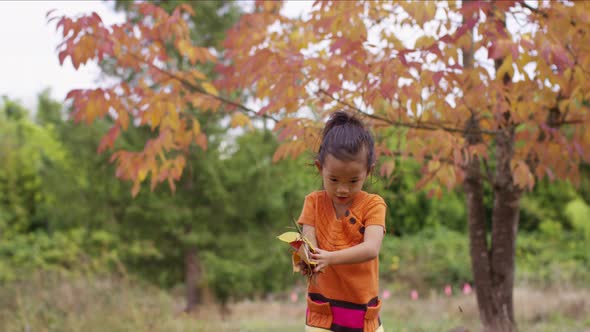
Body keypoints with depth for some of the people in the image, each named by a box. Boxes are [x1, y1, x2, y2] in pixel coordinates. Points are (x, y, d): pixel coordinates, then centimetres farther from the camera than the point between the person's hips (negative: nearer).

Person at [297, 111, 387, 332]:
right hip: (323, 310, 0)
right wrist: (311, 261, -36)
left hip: (362, 312, 0)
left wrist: (330, 258, -38)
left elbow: (371, 249, -21)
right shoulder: (314, 202, 1)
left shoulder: (372, 204, -5)